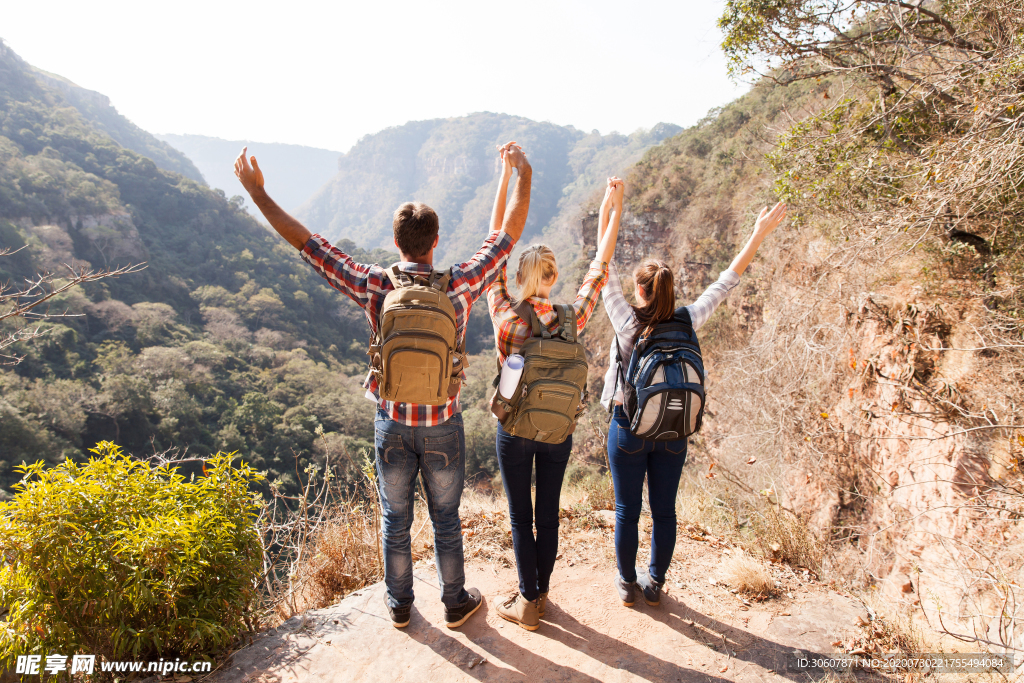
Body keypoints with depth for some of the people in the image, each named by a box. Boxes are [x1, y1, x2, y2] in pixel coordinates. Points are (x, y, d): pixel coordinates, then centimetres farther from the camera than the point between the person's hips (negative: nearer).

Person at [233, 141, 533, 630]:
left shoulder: (374, 286, -14)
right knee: (445, 519, 16)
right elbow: (507, 236, -6)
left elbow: (306, 243, -9)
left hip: (392, 423, 1)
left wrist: (257, 192, 0)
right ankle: (455, 603, 34)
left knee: (396, 519, 18)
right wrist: (524, 175, 5)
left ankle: (399, 605, 35)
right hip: (442, 425, -1)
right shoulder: (459, 287, -16)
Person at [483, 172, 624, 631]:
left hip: (514, 429, -1)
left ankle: (527, 603, 21)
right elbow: (600, 266, -2)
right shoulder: (569, 321, -15)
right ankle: (540, 594, 30)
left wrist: (506, 176, -4)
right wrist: (614, 209, 5)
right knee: (548, 514, 15)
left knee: (520, 517, 11)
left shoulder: (503, 313, -16)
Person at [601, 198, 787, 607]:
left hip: (629, 429, -3)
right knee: (664, 511, 15)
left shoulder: (627, 325, -18)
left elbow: (605, 271, -14)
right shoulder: (686, 324, -12)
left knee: (627, 511, 12)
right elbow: (726, 283, -5)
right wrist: (758, 235, 0)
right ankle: (655, 584, 31)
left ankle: (627, 584, 28)